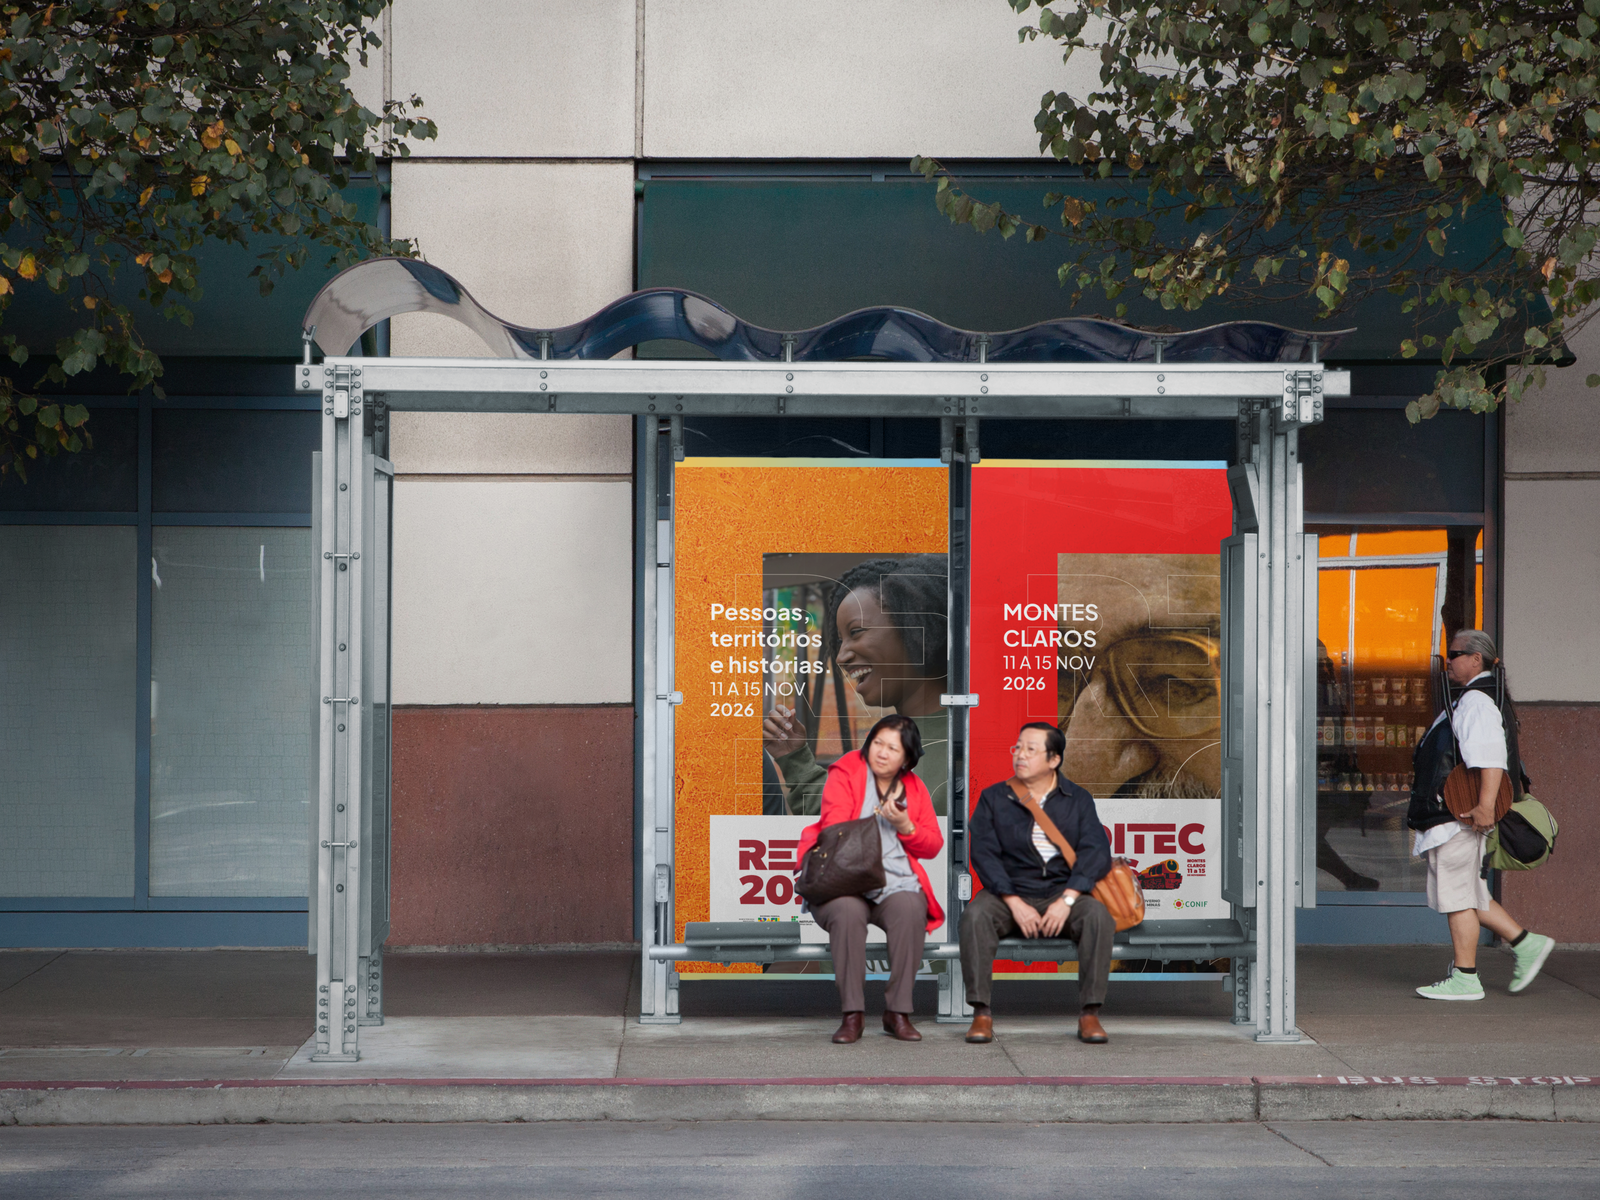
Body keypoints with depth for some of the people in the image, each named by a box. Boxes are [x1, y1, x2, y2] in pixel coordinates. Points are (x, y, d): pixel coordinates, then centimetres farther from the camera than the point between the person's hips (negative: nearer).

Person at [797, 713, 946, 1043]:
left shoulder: (914, 787, 17)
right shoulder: (845, 774, 7)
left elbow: (934, 846, 16)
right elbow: (834, 830, -6)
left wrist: (906, 827, -4)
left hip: (897, 883, 2)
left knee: (910, 909, -33)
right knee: (848, 911, -37)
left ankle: (897, 1012, -26)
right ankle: (852, 1014, -30)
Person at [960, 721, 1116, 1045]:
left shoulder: (1078, 800, 9)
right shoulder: (994, 798, 7)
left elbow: (1097, 852, -3)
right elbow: (984, 853, -4)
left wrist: (1067, 900, -19)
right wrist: (1015, 903, -17)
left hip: (1063, 892, 0)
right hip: (1008, 892, 0)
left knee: (1099, 917, -30)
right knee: (974, 916, -31)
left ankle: (1090, 1014, -24)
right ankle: (981, 1014, -28)